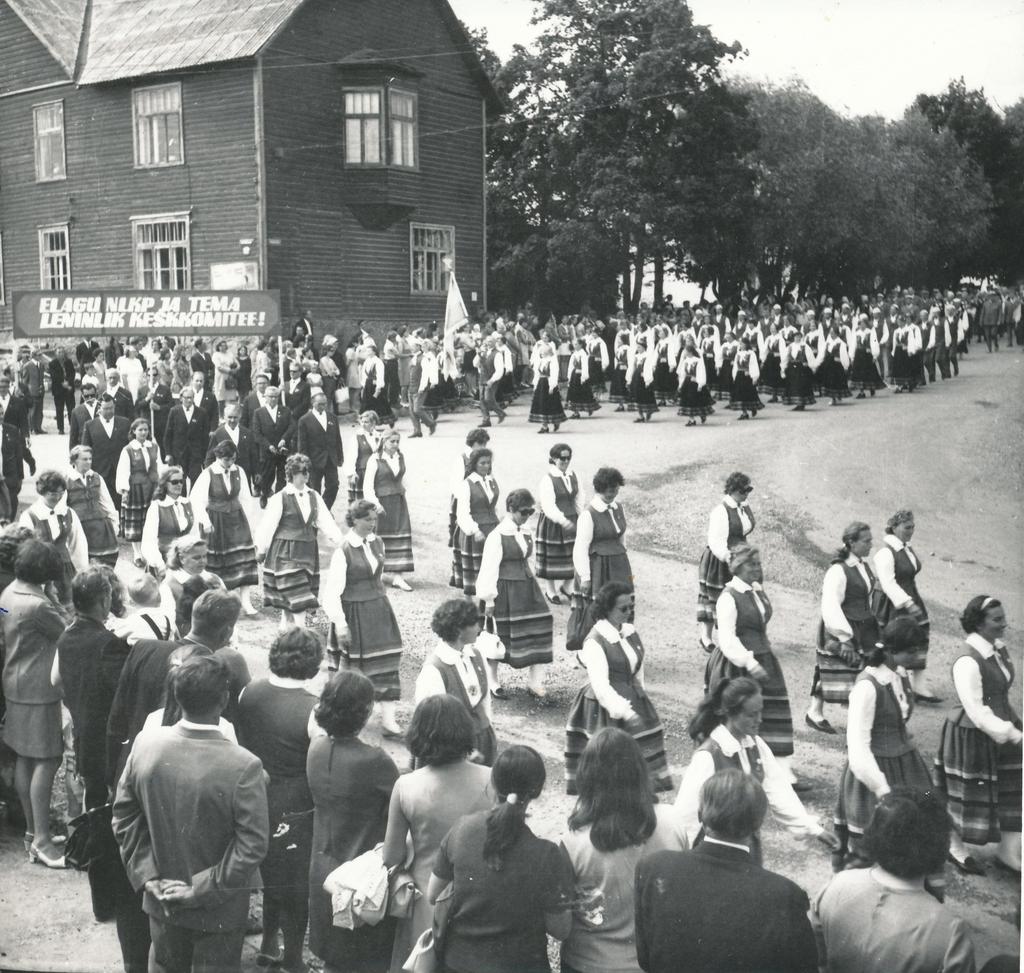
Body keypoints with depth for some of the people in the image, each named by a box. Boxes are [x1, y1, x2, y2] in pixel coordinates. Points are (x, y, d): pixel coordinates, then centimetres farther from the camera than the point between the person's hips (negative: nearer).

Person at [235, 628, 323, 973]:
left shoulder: (249, 692, -9)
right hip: (295, 811, -5)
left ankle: (269, 944, 41)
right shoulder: (314, 711, -24)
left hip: (255, 801, 5)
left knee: (272, 874, 26)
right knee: (296, 885, 14)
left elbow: (237, 741, 2)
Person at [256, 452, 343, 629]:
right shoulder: (280, 498, -8)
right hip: (285, 553, -5)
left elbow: (326, 522, 3)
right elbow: (267, 525, -4)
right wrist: (261, 549, 0)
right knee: (297, 601, -10)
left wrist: (340, 541, -8)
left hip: (307, 552, 5)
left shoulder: (314, 496, 7)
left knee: (290, 603, 10)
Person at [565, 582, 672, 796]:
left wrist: (639, 694, 14)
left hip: (631, 700, 7)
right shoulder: (595, 641, -18)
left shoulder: (630, 633, 4)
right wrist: (625, 712, -29)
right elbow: (600, 685, -23)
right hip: (605, 710, -7)